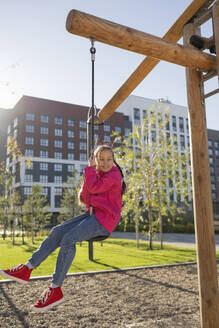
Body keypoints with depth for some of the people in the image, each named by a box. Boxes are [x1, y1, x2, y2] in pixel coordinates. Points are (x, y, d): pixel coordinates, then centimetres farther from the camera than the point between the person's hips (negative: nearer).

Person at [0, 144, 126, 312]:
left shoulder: (114, 174, -7)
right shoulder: (97, 175, 18)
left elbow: (94, 188, -20)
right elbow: (85, 199, 9)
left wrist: (90, 169, -4)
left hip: (105, 218, -8)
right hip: (93, 214, 8)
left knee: (68, 239, -24)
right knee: (57, 232, -5)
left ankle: (55, 289, -17)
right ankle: (26, 269, -3)